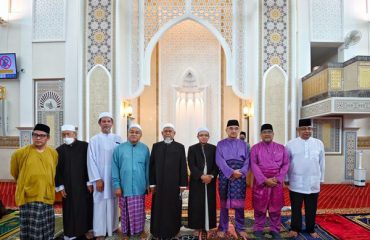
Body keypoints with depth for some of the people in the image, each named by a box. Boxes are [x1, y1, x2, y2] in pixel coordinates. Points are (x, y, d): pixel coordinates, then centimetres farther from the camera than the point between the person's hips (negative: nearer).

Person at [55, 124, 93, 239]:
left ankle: (87, 230, 23)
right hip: (68, 186, 1)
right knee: (70, 210, 6)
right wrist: (60, 186, -1)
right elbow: (57, 170, 4)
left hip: (83, 184, -1)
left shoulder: (84, 146, -4)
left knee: (85, 207, 7)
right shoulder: (59, 150, 2)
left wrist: (89, 182, -8)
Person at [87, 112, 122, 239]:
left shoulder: (118, 139, 4)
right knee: (100, 205, 2)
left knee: (113, 204, 13)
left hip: (114, 178, 3)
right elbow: (91, 161, -6)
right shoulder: (94, 140, -3)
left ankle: (113, 227, 29)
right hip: (100, 178, -3)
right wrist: (97, 179, -12)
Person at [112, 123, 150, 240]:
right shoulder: (119, 148, -2)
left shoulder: (145, 149, 0)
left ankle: (140, 229, 33)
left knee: (140, 211, 13)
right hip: (125, 187, 0)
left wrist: (148, 184, 4)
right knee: (126, 211, 12)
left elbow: (147, 168, 4)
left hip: (139, 187, 1)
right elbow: (115, 168, -2)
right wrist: (116, 185, -5)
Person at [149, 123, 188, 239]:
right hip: (159, 183, 1)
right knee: (159, 208, 9)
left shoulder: (180, 147, 2)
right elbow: (152, 165, 3)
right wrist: (152, 183, -3)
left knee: (173, 208, 8)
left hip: (174, 183, -1)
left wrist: (183, 184, -5)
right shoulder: (156, 146, 5)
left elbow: (183, 167, -1)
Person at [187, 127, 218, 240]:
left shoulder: (213, 148, 6)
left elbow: (217, 164, 1)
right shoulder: (192, 148, 2)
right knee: (197, 204, 1)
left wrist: (211, 176, -14)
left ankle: (208, 225, 17)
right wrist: (201, 176, -18)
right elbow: (191, 165, -6)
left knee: (209, 203, 5)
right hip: (197, 181, -1)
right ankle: (198, 226, 12)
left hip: (210, 180, 1)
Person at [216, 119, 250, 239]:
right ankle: (223, 228, 18)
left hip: (240, 175, 2)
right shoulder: (221, 144, 6)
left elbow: (247, 160, 4)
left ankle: (240, 228, 21)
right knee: (224, 202, 6)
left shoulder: (243, 144, 12)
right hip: (225, 175, -1)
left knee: (239, 202, 6)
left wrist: (241, 172, -12)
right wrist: (231, 172, -17)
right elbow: (219, 160, -6)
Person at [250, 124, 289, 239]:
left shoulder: (281, 148, 7)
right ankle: (258, 229, 20)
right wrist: (265, 180, -15)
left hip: (277, 181, 2)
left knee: (276, 207, 9)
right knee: (260, 207, 5)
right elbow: (254, 165, -7)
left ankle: (275, 230, 25)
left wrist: (278, 178, -9)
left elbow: (286, 164, 3)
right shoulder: (255, 148, 0)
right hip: (260, 181, -2)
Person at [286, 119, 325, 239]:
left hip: (313, 183, 2)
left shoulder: (319, 143, 3)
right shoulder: (291, 144, -3)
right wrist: (286, 178, 4)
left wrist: (321, 179, 10)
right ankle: (295, 228, 26)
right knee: (296, 208, 10)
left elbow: (321, 163, 9)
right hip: (296, 182, -2)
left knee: (311, 208, 14)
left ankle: (311, 229, 31)